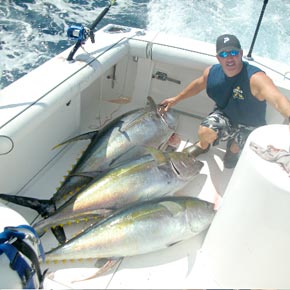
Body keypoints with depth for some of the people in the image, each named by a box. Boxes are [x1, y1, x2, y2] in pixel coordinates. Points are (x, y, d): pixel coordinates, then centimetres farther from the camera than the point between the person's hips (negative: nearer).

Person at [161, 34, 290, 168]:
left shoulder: (255, 78, -33)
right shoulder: (212, 72, -13)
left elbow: (278, 99, -50)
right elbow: (198, 84, 10)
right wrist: (176, 99, 18)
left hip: (249, 126, -2)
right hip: (224, 115, 3)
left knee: (235, 146, -24)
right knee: (204, 132, -24)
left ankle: (233, 149, 19)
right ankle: (203, 146, 17)